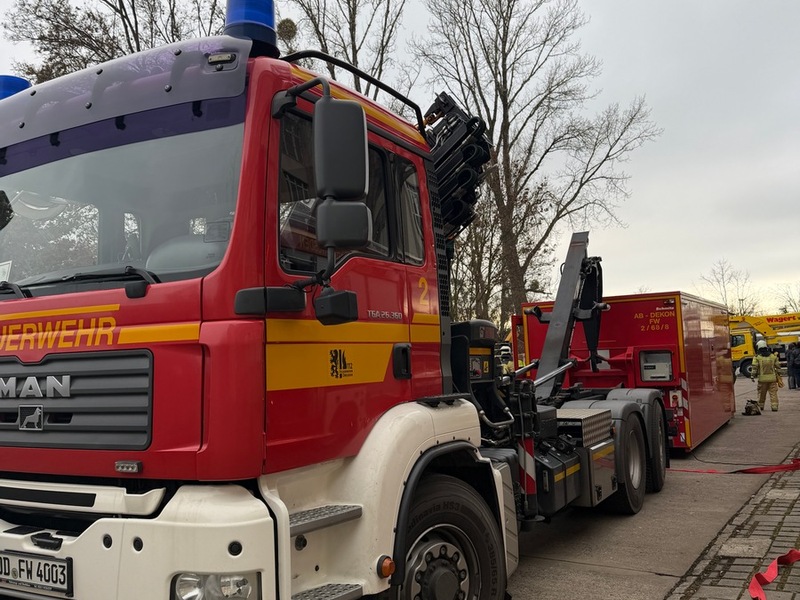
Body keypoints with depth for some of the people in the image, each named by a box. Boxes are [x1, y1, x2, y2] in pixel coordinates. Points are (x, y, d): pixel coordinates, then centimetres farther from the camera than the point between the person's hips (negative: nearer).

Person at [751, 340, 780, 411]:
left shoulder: (757, 357, -4)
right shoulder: (773, 356, 5)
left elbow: (754, 367, -10)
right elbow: (777, 366, 9)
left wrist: (752, 376, -6)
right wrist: (778, 376, 18)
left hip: (762, 378, -1)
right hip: (772, 378, 1)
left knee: (761, 393, 10)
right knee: (773, 393, 3)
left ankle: (760, 406, 19)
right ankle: (774, 406, -2)